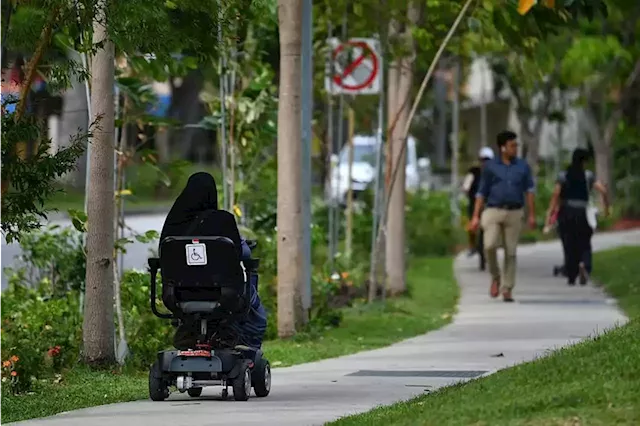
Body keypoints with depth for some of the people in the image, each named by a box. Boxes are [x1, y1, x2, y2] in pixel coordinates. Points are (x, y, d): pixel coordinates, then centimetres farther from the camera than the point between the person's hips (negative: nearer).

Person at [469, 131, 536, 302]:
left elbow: (529, 190, 4)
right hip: (494, 211, -1)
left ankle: (507, 290, 7)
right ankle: (495, 277, 5)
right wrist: (475, 216, 0)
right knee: (490, 245, -20)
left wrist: (532, 215, -5)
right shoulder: (490, 167, 6)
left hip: (514, 213, 1)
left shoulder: (522, 166, 8)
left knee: (510, 253, 1)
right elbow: (482, 193, 7)